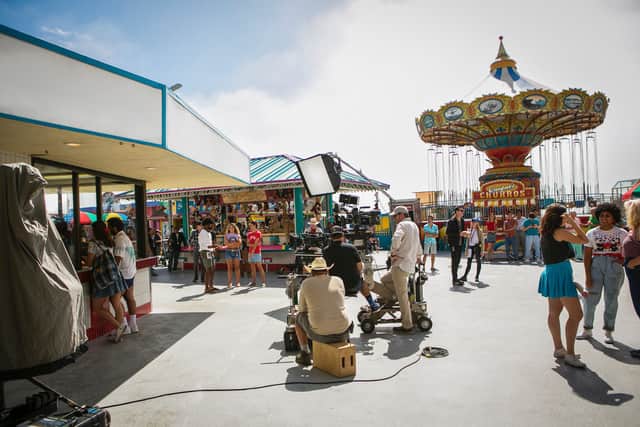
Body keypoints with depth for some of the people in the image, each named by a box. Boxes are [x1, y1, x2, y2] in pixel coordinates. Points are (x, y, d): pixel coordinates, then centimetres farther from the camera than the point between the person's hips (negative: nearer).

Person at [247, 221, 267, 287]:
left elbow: (256, 243, -12)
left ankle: (264, 282, -6)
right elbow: (248, 244, 7)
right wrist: (253, 245, -11)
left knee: (259, 267, -8)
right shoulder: (249, 234, 14)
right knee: (252, 267, 8)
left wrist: (252, 252, -16)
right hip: (250, 252, 6)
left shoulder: (258, 233, -5)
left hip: (257, 252, -6)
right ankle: (253, 282, 14)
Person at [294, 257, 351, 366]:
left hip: (320, 334, -2)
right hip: (342, 332, 2)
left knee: (299, 317, 26)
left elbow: (302, 310, 9)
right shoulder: (338, 280, 6)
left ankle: (304, 354, 30)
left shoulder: (306, 283, 1)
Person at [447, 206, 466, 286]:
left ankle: (455, 279, 21)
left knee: (457, 262, 12)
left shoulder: (462, 221, 12)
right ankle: (454, 280, 0)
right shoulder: (451, 221, -11)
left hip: (460, 244, 8)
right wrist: (459, 234, -21)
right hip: (454, 244, -8)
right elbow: (448, 233, -15)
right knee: (454, 261, -5)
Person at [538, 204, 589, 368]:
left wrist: (569, 223, 18)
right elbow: (584, 239, -9)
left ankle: (558, 349, 25)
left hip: (551, 273, 10)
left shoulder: (546, 232, 10)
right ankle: (570, 355, -3)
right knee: (576, 314, -6)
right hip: (560, 274, -10)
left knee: (554, 312, 14)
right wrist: (572, 222, -4)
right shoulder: (559, 232, -15)